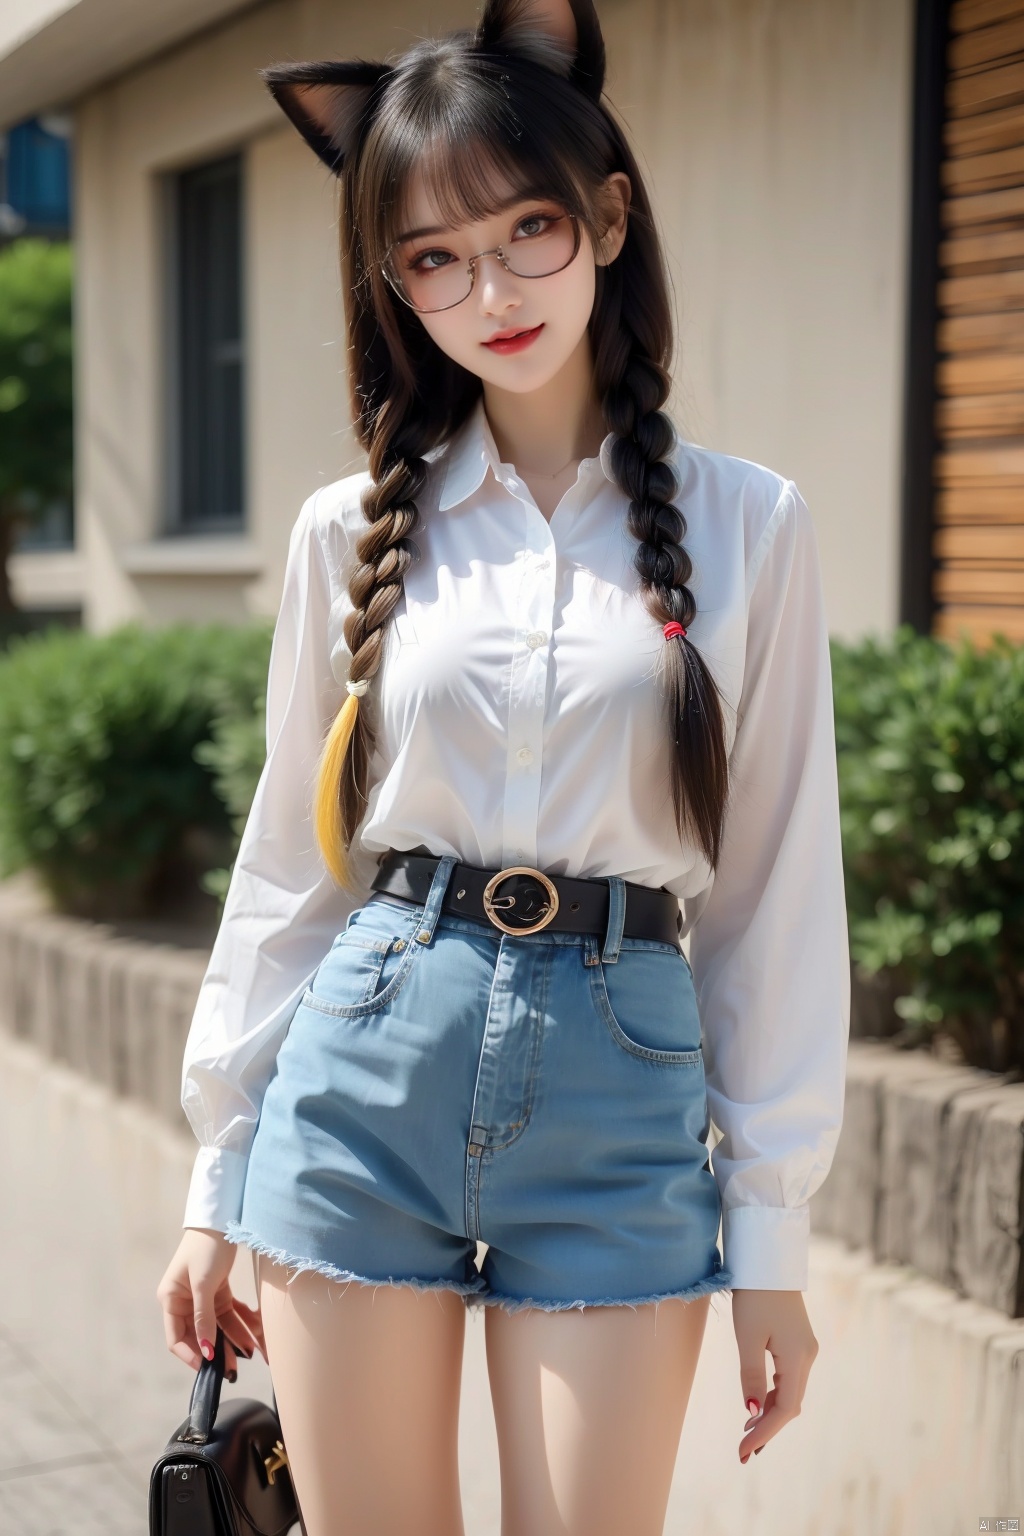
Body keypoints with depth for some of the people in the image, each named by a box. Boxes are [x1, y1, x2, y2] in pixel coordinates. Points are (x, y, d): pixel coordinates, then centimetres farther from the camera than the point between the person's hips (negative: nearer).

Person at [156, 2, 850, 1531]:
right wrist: (218, 1186, 10)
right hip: (367, 1063, 1)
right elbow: (289, 863, 9)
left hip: (626, 1080, -1)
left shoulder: (744, 526, 1)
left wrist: (772, 1231, 2)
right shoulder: (355, 530, 4)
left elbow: (778, 888, 2)